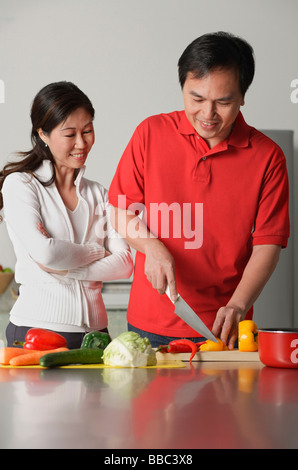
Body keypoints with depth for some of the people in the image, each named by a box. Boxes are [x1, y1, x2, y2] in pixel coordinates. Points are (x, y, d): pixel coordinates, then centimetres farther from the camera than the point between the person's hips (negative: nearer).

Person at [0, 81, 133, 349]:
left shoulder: (98, 194, 13)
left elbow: (124, 264, 2)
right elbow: (43, 252, -13)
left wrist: (65, 267, -10)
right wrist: (98, 251, 1)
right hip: (36, 327, -3)